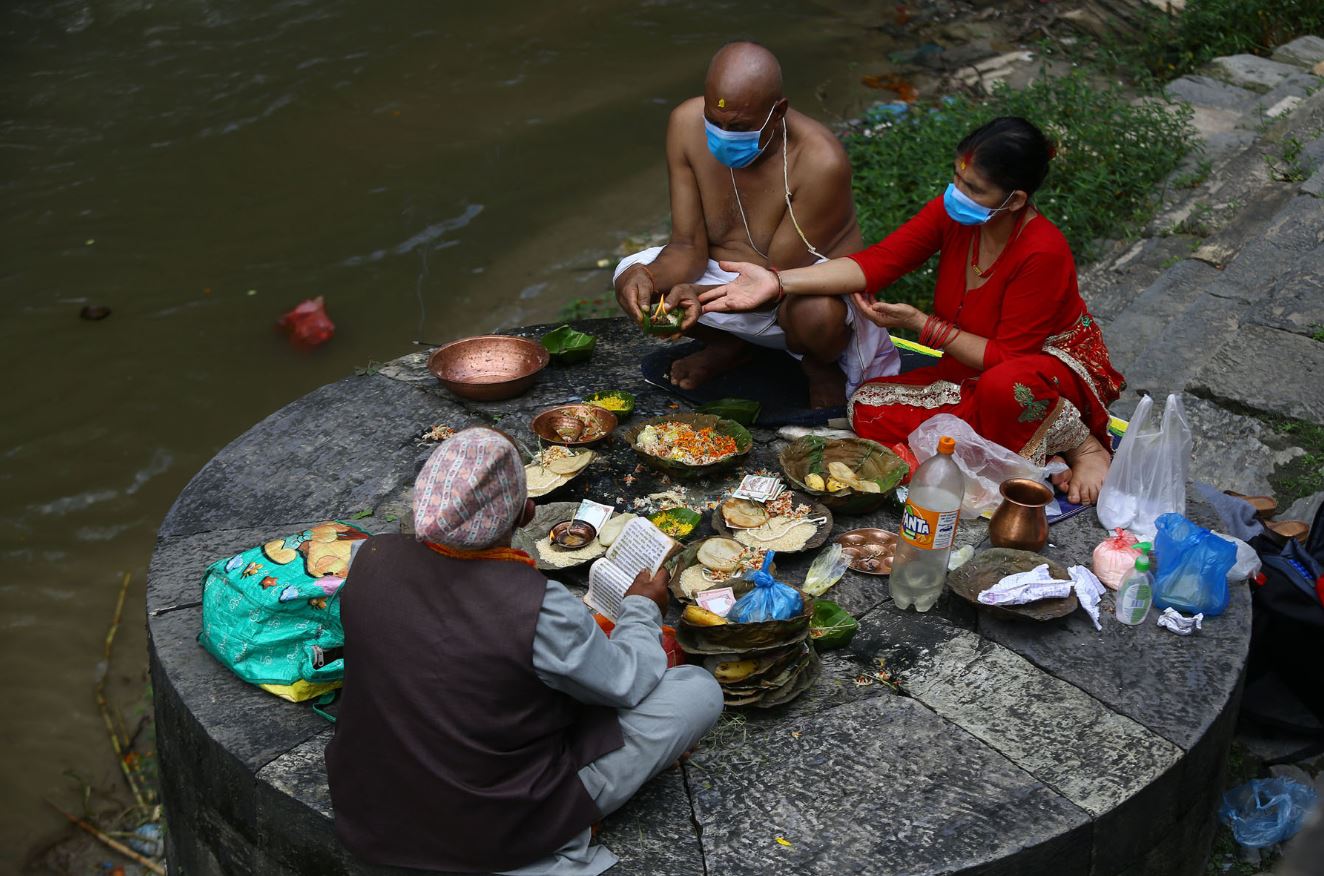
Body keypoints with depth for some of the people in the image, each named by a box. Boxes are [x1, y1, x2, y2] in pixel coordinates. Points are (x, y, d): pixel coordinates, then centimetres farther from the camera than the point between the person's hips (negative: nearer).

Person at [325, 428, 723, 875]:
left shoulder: (370, 559, -14)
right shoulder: (540, 608, -29)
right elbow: (627, 684, -11)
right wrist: (642, 608, 8)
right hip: (496, 837, -6)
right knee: (699, 690, -2)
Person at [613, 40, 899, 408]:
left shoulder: (820, 163, -31)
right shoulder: (687, 124, -16)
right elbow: (689, 245, -11)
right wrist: (647, 277, -34)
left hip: (813, 289, -5)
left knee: (816, 313, -40)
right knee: (632, 277, -16)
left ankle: (821, 362, 1)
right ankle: (729, 344, 11)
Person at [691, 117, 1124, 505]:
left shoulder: (1043, 253, -30)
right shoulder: (952, 213, -13)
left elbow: (1005, 358, -26)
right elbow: (875, 263, -19)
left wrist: (921, 325, -26)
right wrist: (778, 282, -30)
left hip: (1053, 366, -7)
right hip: (973, 368, 7)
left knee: (1003, 387, -44)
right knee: (869, 409, -14)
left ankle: (1083, 446, -11)